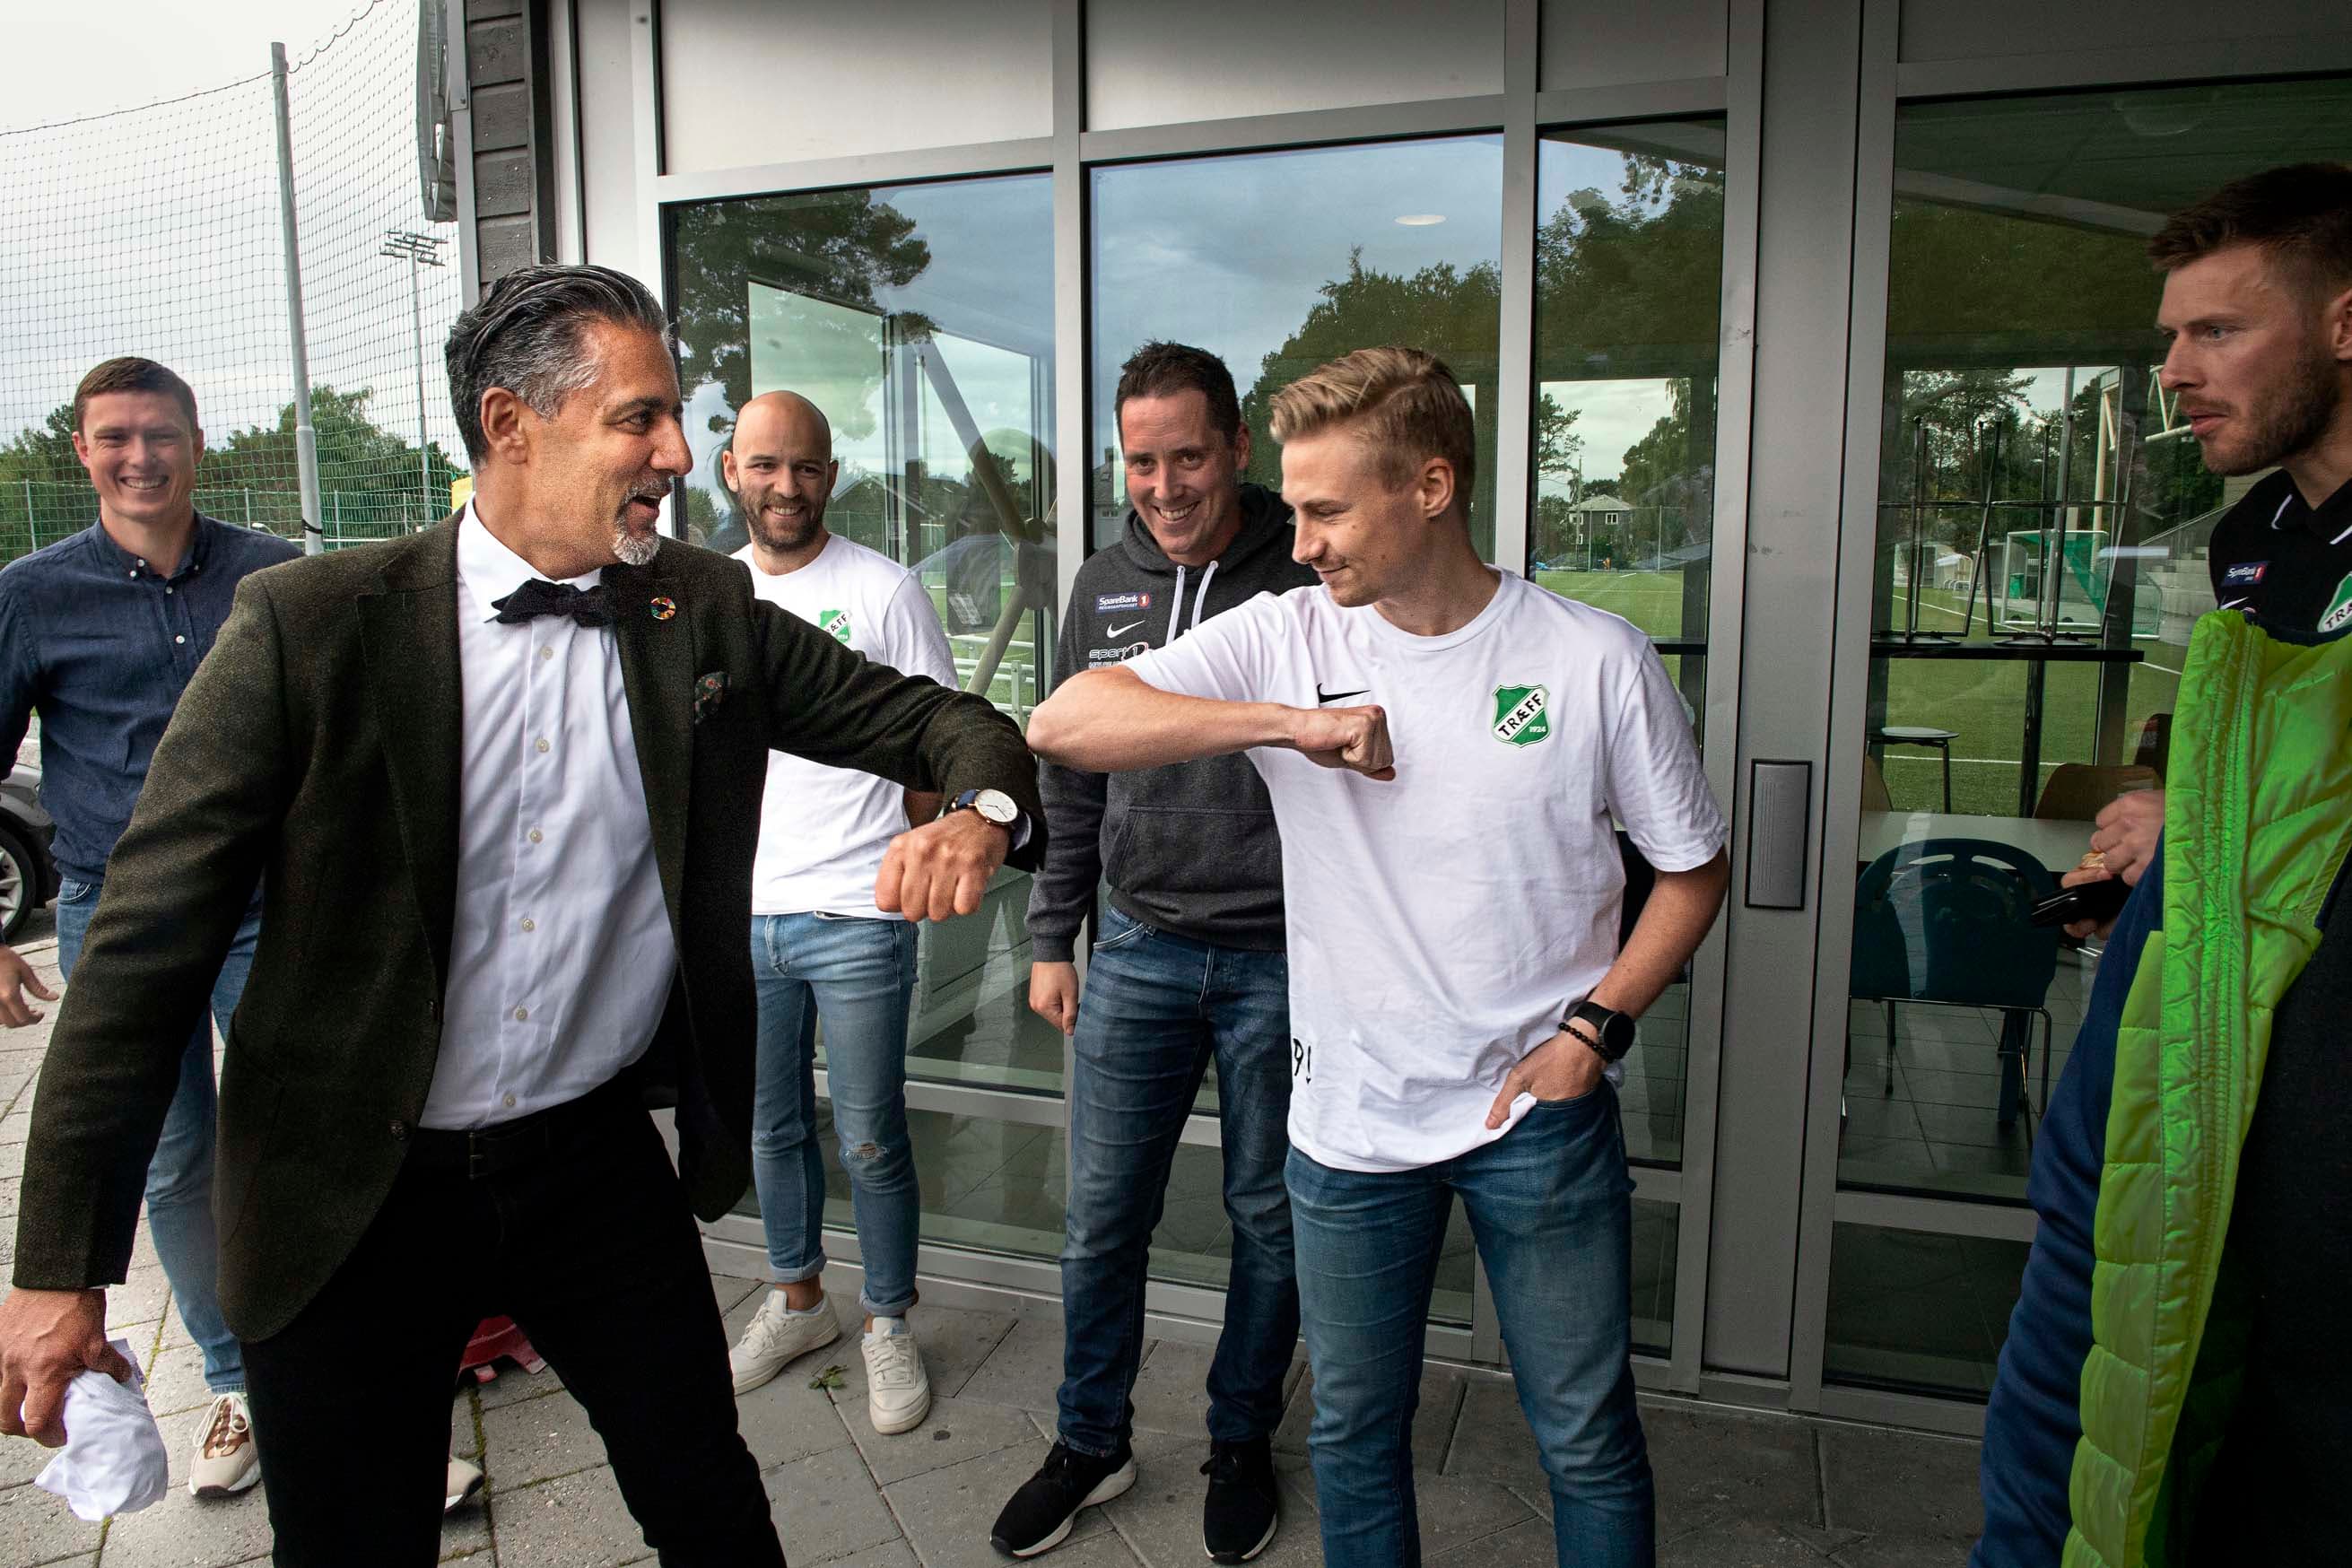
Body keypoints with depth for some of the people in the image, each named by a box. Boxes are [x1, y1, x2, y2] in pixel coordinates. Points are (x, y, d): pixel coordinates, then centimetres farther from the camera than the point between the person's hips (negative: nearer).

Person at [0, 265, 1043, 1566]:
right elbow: (148, 944, -11)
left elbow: (927, 717, 2)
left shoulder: (706, 610, -4)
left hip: (598, 1164, 2)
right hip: (350, 1201, -2)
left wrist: (983, 810, -23)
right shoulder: (308, 624, -13)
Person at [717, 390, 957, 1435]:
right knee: (771, 1128, 18)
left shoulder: (883, 591, -6)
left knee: (870, 1141, 4)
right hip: (738, 916, 5)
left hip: (855, 919, -5)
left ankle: (888, 1327, 23)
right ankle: (797, 1299, 37)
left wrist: (892, 849, -5)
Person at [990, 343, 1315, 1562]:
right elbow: (1070, 779, 12)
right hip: (1137, 949, 3)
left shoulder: (1309, 581, -8)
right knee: (1102, 1218, 11)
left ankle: (1242, 1445, 35)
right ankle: (1091, 1441, 33)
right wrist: (1051, 938, 11)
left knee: (1269, 1220, 13)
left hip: (1282, 958, -3)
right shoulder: (1103, 588, 6)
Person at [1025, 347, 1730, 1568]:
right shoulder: (1285, 639, -7)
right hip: (1350, 1116, 1)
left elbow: (1691, 867, 2)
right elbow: (1061, 726, -18)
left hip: (1541, 1112, -1)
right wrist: (1287, 722, -26)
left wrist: (1597, 1025, -10)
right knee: (1353, 1434, 19)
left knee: (1590, 1443, 15)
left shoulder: (1596, 658, -9)